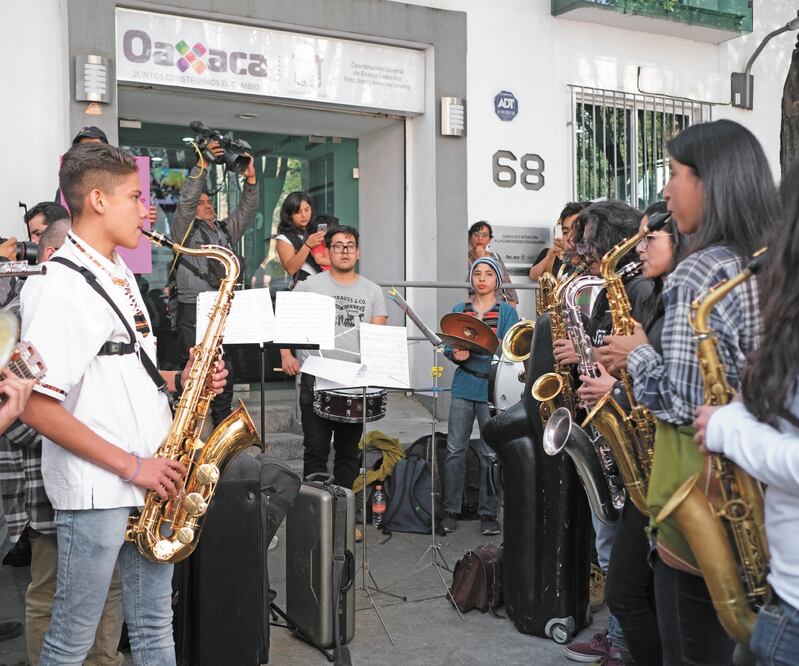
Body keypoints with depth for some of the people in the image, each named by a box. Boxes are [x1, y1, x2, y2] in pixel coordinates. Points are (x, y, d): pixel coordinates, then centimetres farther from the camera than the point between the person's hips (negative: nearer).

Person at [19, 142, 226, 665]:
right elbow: (36, 406, -19)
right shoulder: (59, 287, -15)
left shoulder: (121, 276, 13)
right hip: (96, 493, -8)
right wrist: (130, 465, -18)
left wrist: (180, 380, 3)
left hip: (151, 482, 8)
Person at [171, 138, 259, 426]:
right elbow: (186, 201, -10)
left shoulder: (225, 230, 20)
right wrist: (202, 166, -17)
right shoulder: (185, 230, 5)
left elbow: (247, 211, 11)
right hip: (193, 312, -5)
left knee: (224, 373, 9)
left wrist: (250, 179, -4)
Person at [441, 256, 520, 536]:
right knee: (455, 450, 2)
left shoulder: (507, 312, 3)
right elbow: (448, 345, 7)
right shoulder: (459, 310, 11)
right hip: (463, 387, 2)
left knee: (491, 453, 1)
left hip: (492, 388, -2)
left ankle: (488, 513, 12)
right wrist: (456, 353, -15)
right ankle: (451, 510, 13)